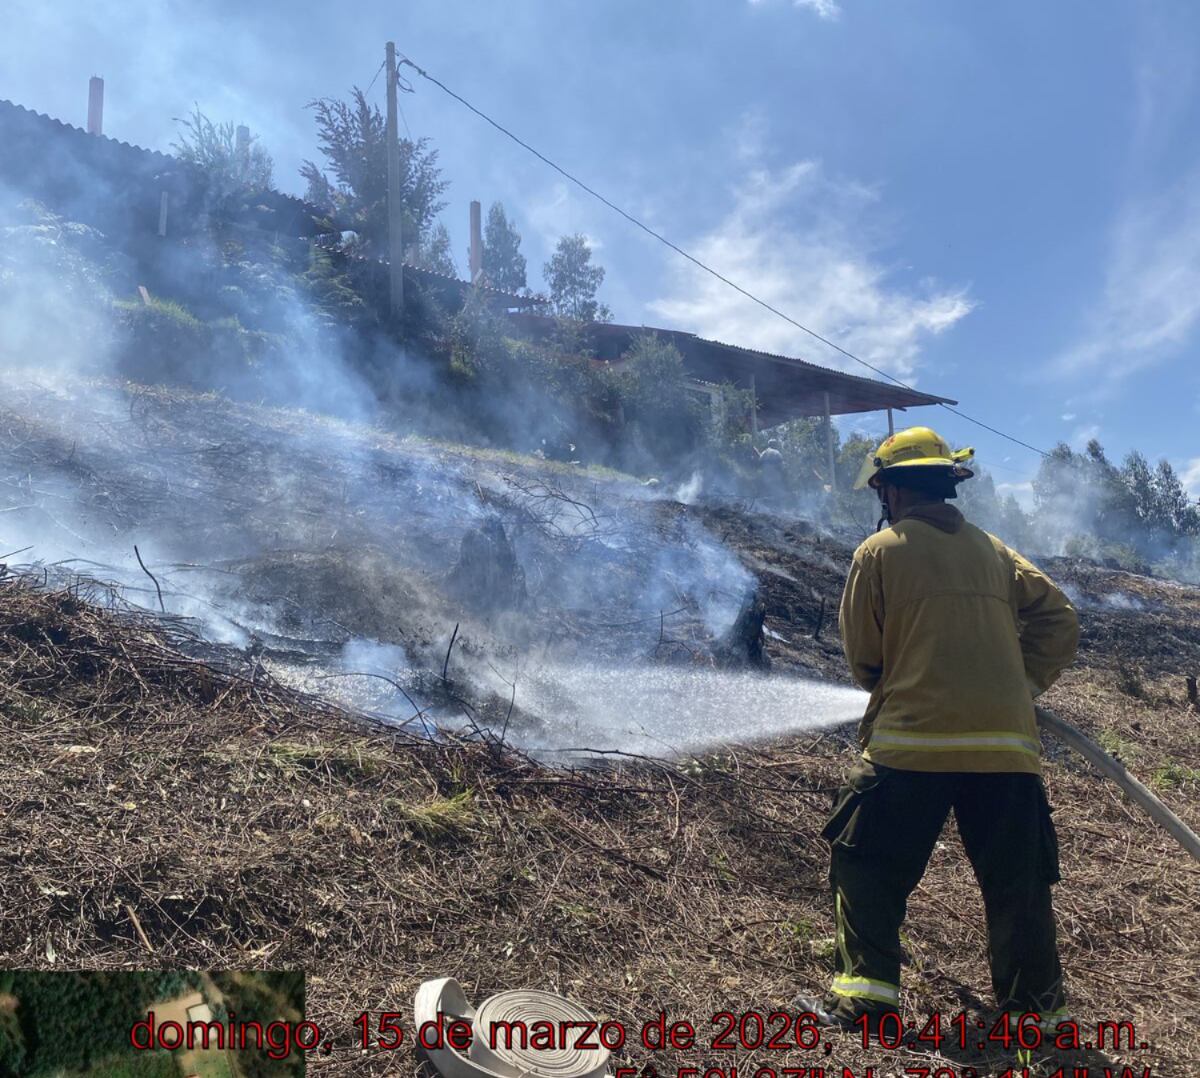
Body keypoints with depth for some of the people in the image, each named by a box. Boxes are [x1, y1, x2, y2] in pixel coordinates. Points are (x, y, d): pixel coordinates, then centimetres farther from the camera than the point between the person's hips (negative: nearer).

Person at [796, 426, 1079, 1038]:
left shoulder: (879, 551, 0)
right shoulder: (994, 551, 12)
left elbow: (862, 658, 3)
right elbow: (1059, 622, 9)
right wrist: (1023, 685, 14)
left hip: (912, 740, -4)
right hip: (1008, 745, 4)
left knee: (866, 865, 10)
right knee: (1016, 880, 16)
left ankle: (866, 989, 7)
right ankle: (1035, 1003, 24)